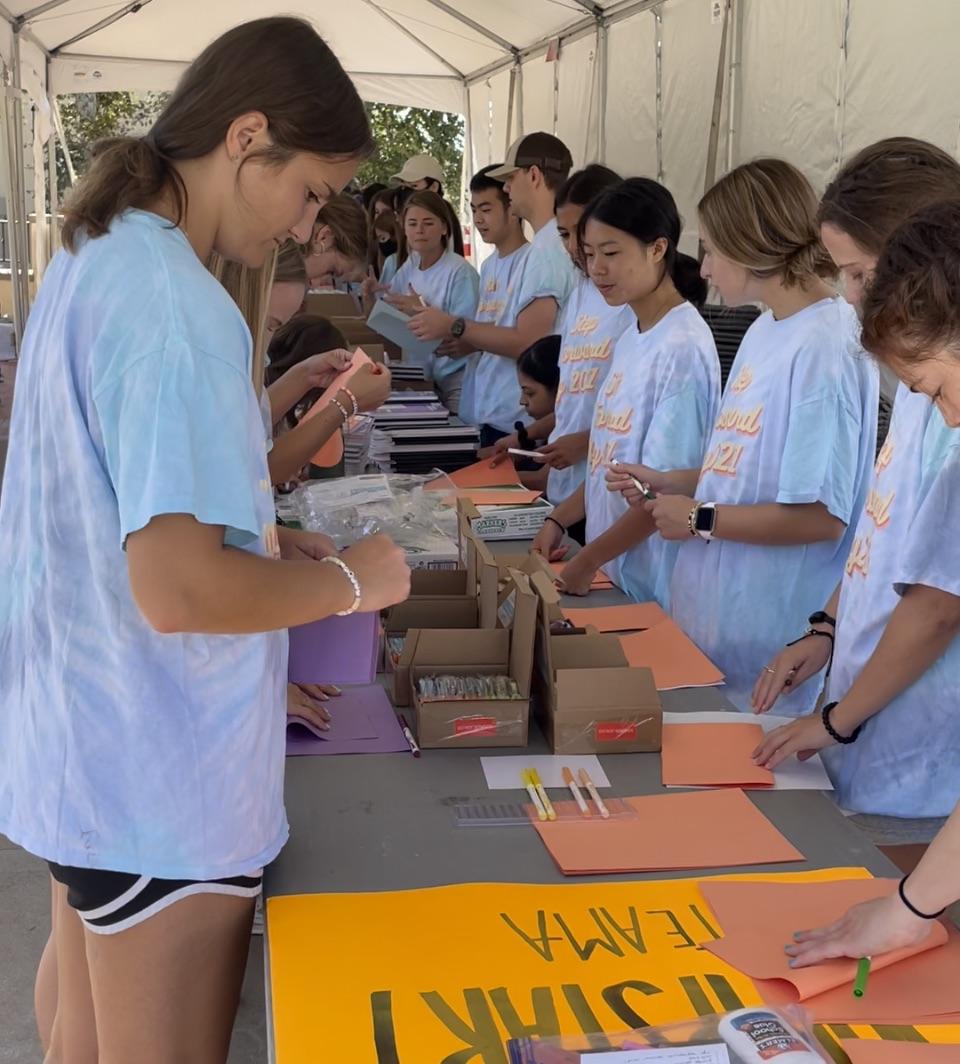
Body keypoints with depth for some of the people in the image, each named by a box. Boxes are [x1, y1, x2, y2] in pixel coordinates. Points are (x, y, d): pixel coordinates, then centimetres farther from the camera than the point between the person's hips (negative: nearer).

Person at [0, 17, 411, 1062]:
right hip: (160, 775, -9)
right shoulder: (174, 306, -25)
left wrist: (264, 540, 8)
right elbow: (177, 592, -29)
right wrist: (350, 582, -14)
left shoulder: (89, 259, 6)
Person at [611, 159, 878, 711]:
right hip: (716, 607, 9)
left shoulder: (825, 347, -19)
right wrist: (673, 482, 9)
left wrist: (700, 518, -13)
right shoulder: (767, 330, 10)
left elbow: (820, 516, -21)